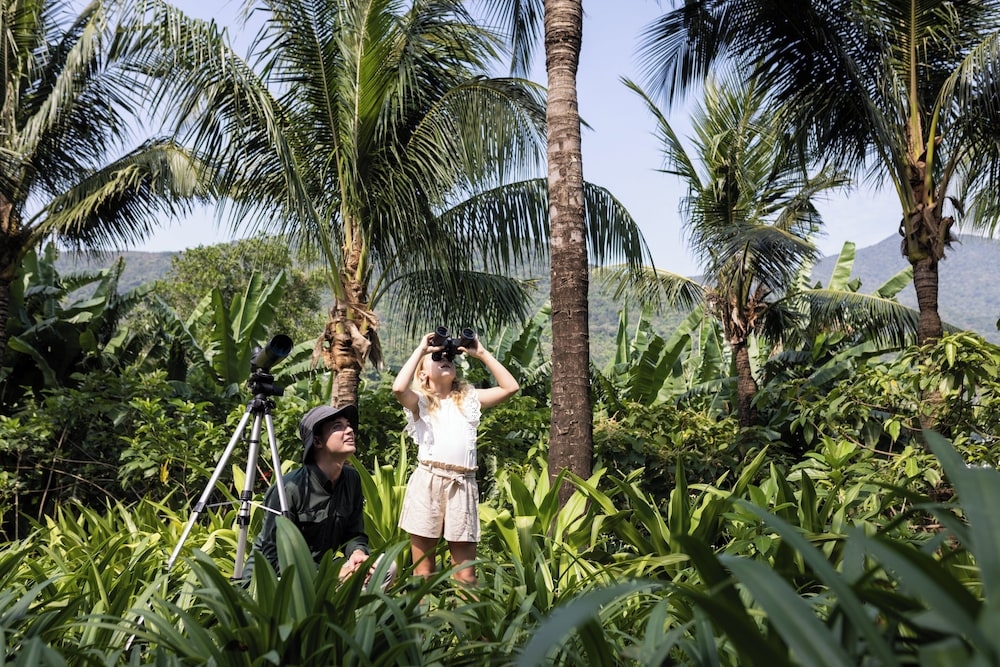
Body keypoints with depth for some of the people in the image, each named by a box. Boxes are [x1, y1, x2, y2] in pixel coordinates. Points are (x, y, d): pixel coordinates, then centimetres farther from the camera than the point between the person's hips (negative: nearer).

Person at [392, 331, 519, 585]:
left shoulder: (469, 399, 19)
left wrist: (481, 353, 12)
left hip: (463, 485, 2)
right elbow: (398, 388, -13)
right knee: (422, 573, 0)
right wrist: (420, 350, -2)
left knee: (466, 575, 3)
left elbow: (510, 387, 11)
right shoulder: (420, 402, 10)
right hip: (427, 482, -2)